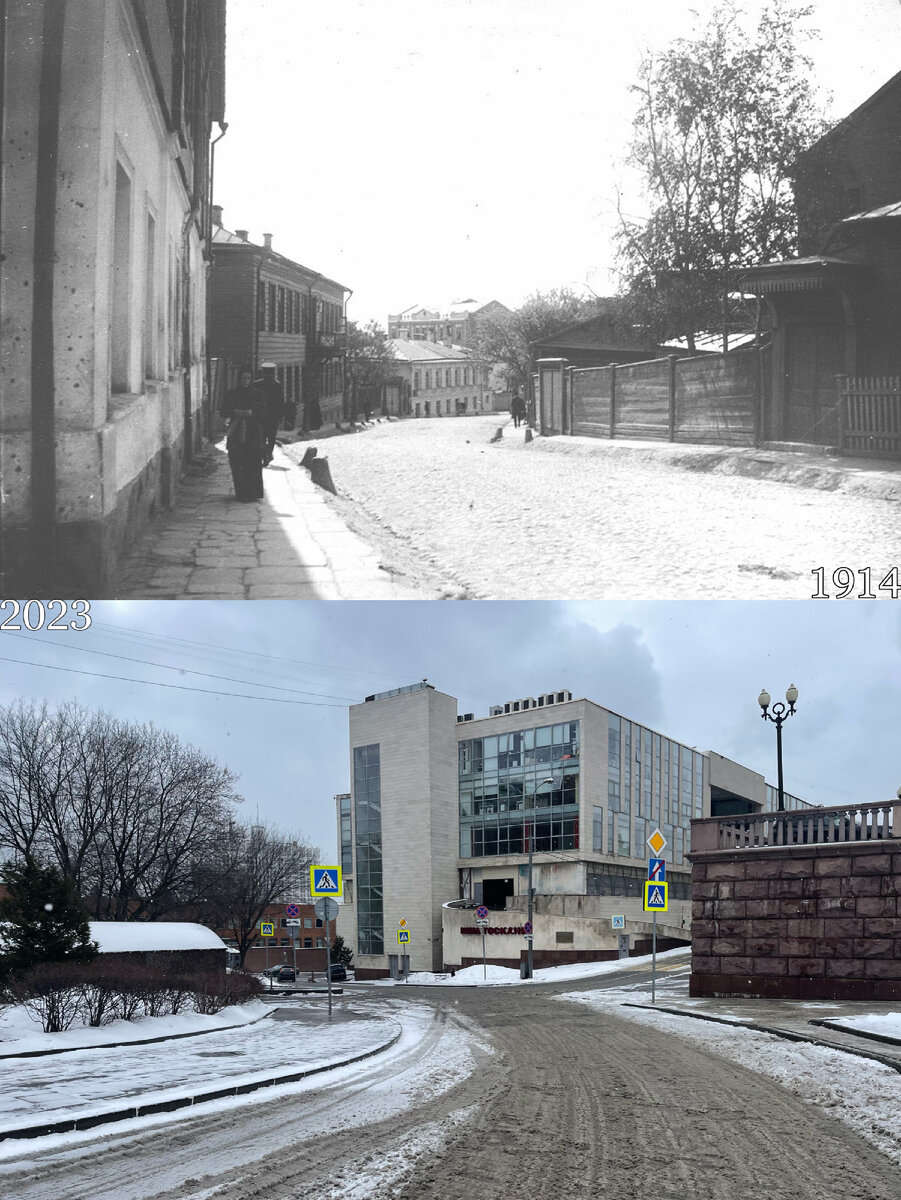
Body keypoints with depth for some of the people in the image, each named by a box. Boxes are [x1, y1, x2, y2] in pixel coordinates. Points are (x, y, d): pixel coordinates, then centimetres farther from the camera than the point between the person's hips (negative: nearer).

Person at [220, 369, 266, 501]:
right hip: (236, 434, 1)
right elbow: (223, 411, 6)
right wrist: (236, 412, -12)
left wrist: (250, 413, -16)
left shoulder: (258, 394, 7)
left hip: (253, 432, -1)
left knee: (254, 464, -8)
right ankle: (240, 493, 1)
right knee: (237, 465, -4)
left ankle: (254, 493, -4)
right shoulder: (232, 393, 9)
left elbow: (263, 413, 2)